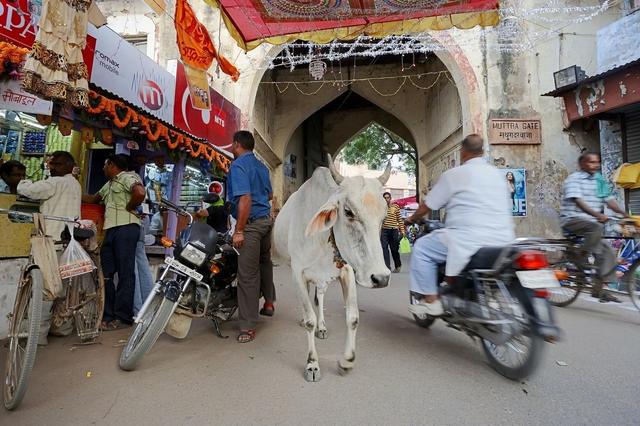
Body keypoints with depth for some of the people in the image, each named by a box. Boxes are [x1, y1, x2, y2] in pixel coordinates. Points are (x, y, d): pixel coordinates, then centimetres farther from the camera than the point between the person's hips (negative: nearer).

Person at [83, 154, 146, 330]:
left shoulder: (127, 177, -4)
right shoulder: (109, 184, 27)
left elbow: (140, 193, -24)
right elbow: (93, 199, 38)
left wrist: (128, 208, -10)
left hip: (125, 227, -10)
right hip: (111, 229, 10)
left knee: (125, 274, -6)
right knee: (106, 274, 8)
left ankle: (123, 317, -1)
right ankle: (108, 315, 16)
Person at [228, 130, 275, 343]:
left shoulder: (238, 165, -13)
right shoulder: (261, 166, 12)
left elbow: (245, 198, -22)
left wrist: (239, 231, -21)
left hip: (251, 224, -9)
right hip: (267, 219, 9)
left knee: (247, 275, -3)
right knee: (264, 261, 28)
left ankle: (248, 327, 5)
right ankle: (269, 302, 40)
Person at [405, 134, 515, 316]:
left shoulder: (453, 174, -2)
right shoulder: (498, 174, 16)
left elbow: (427, 206, 3)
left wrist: (412, 218, 22)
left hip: (471, 239, -7)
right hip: (503, 240, 7)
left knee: (421, 248, 6)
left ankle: (431, 300, 3)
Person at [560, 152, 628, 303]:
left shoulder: (599, 180, 17)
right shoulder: (574, 179, -7)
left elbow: (609, 200, 7)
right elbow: (578, 201, -22)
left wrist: (624, 214, -10)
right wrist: (597, 214, -35)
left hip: (591, 223, 7)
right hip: (572, 220, -7)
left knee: (608, 252, -2)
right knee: (597, 227, -36)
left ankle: (598, 289, 5)